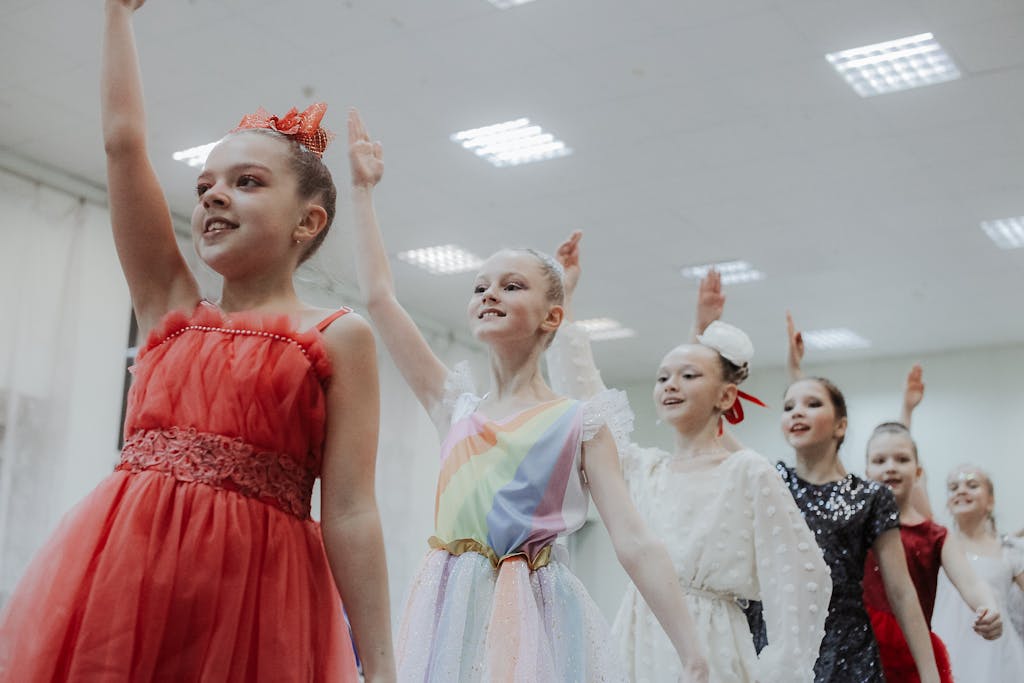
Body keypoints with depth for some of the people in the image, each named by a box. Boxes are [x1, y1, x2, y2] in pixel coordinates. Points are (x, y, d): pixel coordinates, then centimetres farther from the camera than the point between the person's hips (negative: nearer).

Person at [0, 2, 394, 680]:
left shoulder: (338, 337, 2)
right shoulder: (172, 307, 12)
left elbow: (348, 511, -4)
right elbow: (124, 140, 10)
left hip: (250, 587, -3)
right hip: (121, 576, 3)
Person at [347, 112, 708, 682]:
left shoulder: (579, 422, 0)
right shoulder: (456, 408, 11)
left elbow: (635, 542, -6)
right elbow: (379, 296, 11)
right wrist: (363, 189, 15)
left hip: (533, 616, -3)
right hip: (451, 613, 4)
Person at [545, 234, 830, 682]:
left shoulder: (749, 473, -7)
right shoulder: (642, 468, 8)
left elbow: (800, 577, -8)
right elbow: (584, 398, 12)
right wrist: (562, 298, 11)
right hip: (636, 645, 5)